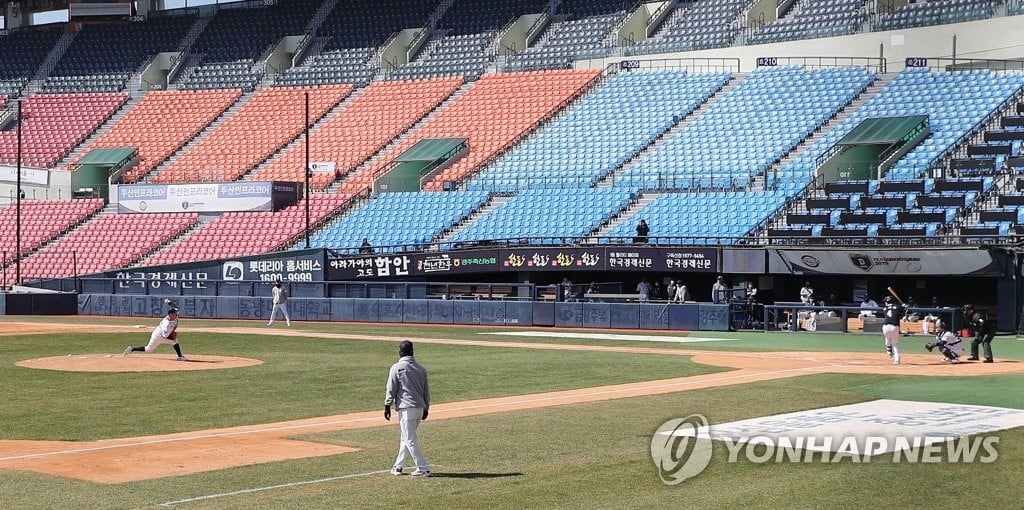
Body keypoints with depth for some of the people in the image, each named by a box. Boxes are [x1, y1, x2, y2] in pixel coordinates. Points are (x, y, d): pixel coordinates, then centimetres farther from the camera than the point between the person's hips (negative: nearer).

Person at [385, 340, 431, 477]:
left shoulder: (397, 368, -7)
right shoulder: (421, 368, 10)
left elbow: (391, 389, -8)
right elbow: (426, 390, 15)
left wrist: (387, 406, -1)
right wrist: (426, 408, 23)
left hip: (406, 408, -7)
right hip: (420, 408, 7)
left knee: (410, 440, -3)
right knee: (407, 438, 17)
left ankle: (423, 468, -7)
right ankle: (398, 466, 23)